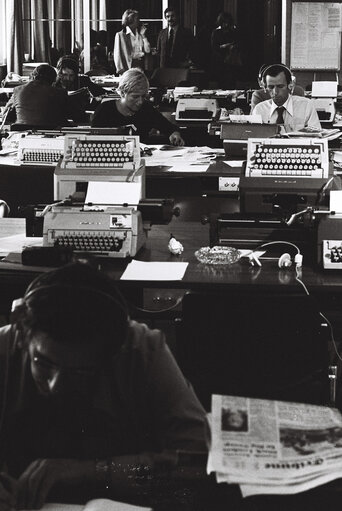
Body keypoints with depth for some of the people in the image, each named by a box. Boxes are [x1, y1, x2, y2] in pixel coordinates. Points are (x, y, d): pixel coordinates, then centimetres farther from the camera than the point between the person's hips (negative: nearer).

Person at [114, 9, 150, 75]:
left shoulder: (140, 35, 13)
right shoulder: (120, 35, 1)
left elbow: (148, 50, 6)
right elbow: (117, 55, -3)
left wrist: (143, 36, 3)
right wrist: (122, 71, -12)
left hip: (140, 67, 4)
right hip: (127, 68, -4)